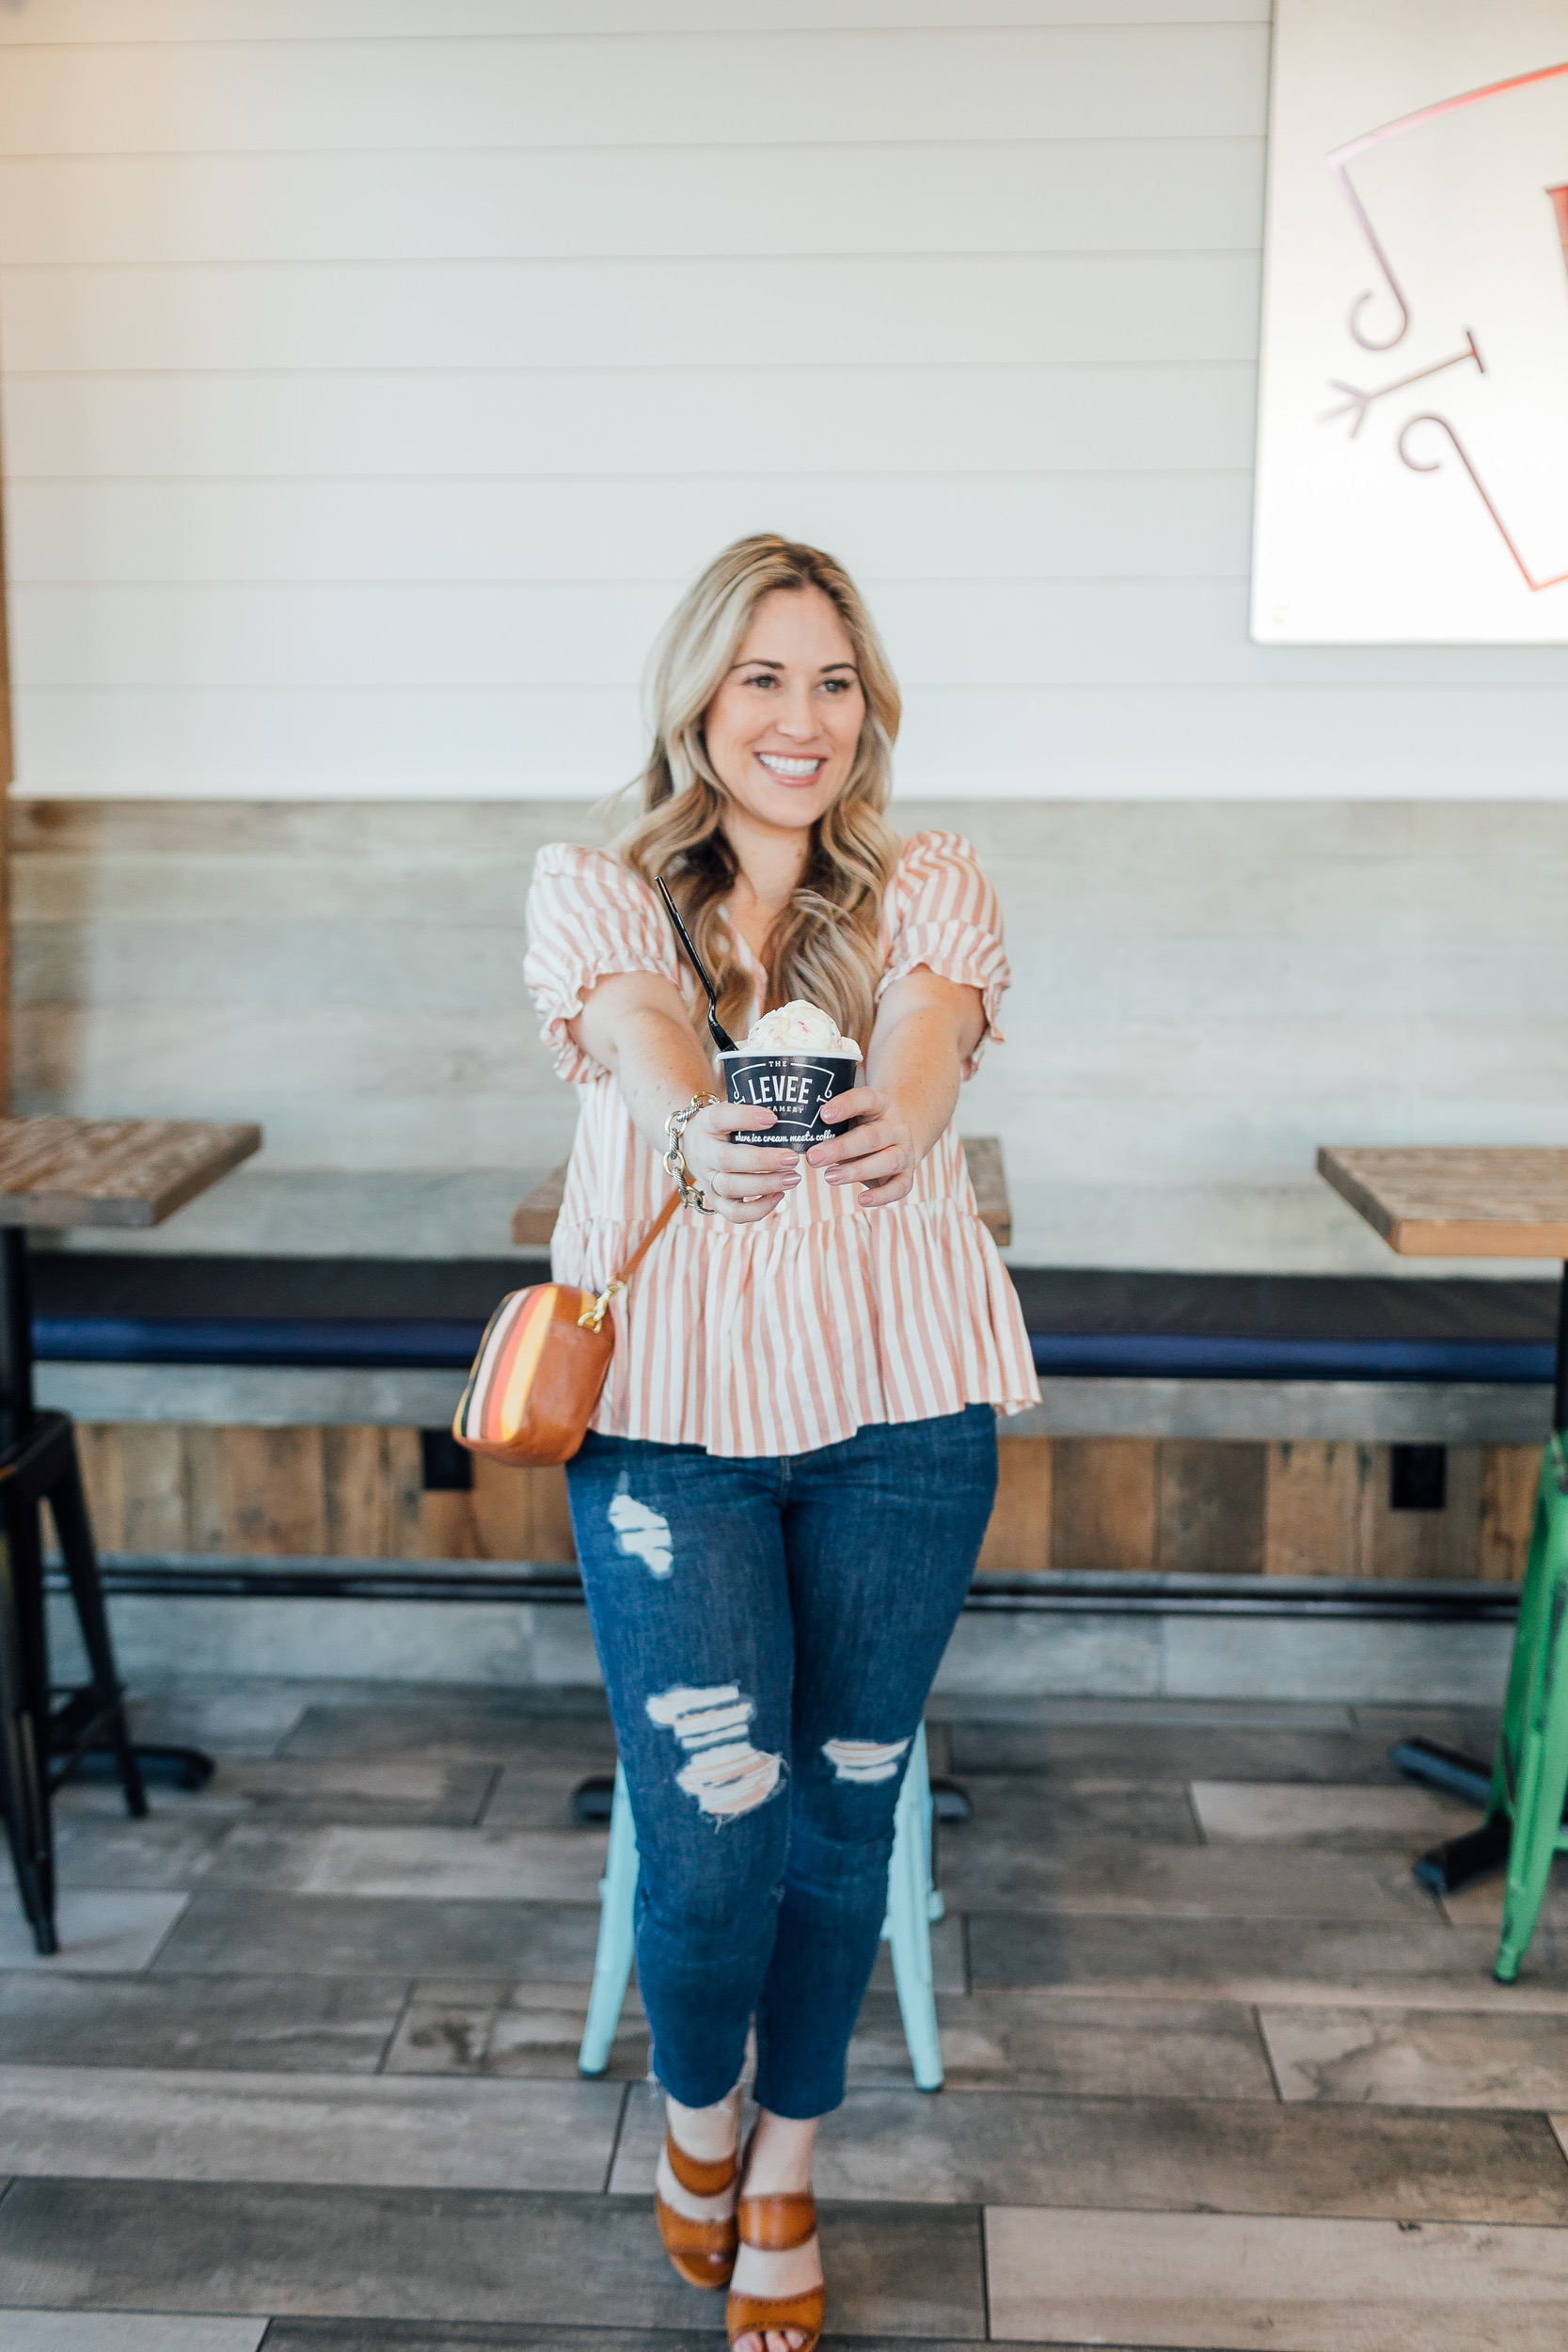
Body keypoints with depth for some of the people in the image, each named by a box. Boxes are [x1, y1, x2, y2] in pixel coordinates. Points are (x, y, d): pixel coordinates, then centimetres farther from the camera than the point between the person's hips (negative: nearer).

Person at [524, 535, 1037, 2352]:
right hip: (672, 1405, -1)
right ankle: (698, 2112, 27)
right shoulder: (594, 892, 5)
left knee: (838, 1811, 8)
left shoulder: (931, 891, 7)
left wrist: (892, 1120, -40)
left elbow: (923, 1041, -15)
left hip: (901, 1406, 1)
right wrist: (699, 1136, -41)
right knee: (710, 1823, -8)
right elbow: (641, 1041, -17)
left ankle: (786, 2170, 34)